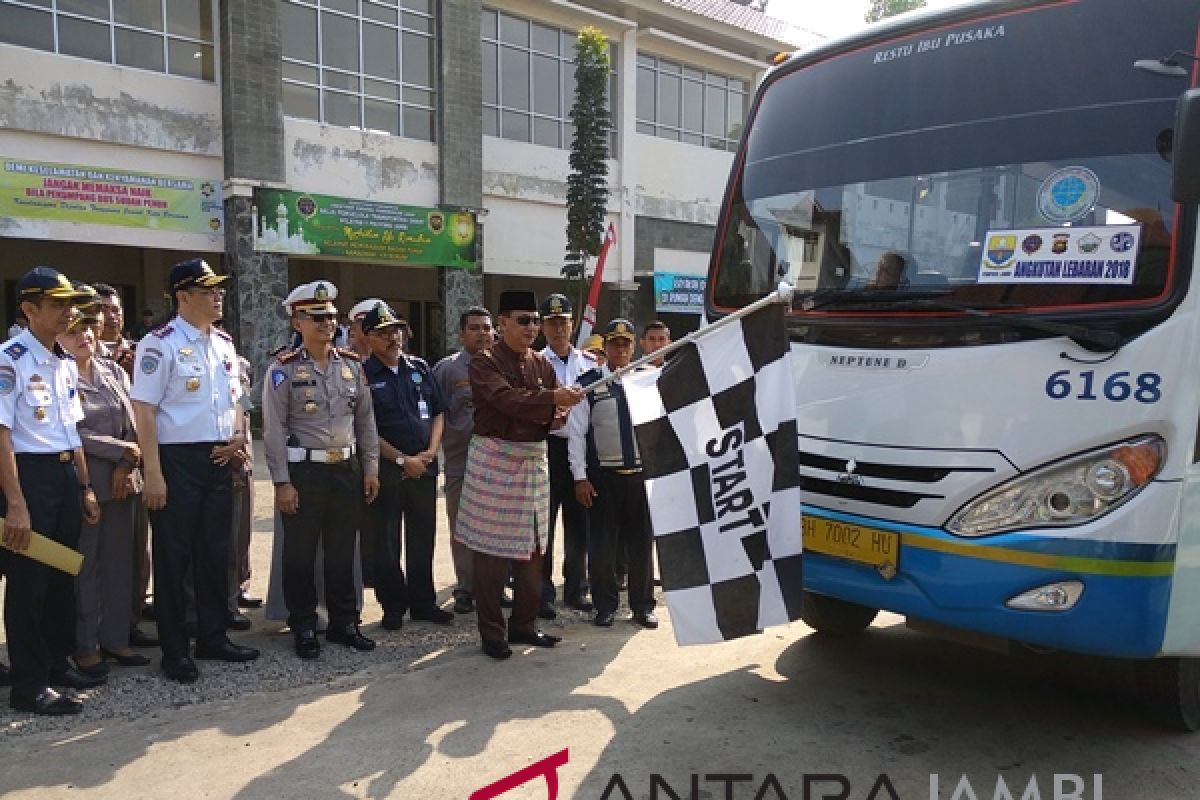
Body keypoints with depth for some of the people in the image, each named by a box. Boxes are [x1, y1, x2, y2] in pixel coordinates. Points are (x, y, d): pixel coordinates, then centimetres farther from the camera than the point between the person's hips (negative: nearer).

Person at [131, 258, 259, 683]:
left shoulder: (224, 343, 11)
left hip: (219, 460, 7)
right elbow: (144, 410, -14)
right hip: (177, 460, -7)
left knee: (216, 551, 14)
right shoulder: (160, 344, -11)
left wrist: (238, 435, 2)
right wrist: (153, 473, -18)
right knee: (173, 556, 3)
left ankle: (213, 636, 27)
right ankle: (175, 650, 15)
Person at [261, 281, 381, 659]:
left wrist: (370, 468, 7)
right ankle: (303, 628, 19)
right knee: (300, 554, 5)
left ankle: (344, 623, 23)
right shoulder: (283, 369, -6)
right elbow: (274, 430, -8)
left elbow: (366, 420, 11)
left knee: (342, 551, 12)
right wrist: (282, 482, -12)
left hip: (347, 469, 4)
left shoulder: (352, 365, 7)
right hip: (303, 470, -4)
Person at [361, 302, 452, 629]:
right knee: (385, 542, 5)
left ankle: (423, 602, 24)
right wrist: (402, 460, -12)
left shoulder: (420, 367, 8)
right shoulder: (363, 375, -6)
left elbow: (438, 412, 11)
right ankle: (393, 606, 20)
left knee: (423, 539, 11)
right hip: (385, 470, -4)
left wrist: (431, 451, -3)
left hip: (424, 467, 4)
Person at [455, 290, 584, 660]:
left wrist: (559, 414, -12)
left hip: (534, 459, 6)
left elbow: (551, 414, 11)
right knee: (492, 548, 0)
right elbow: (506, 398, -23)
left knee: (532, 546, 10)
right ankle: (491, 632, 10)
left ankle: (523, 624, 22)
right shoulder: (484, 362, -7)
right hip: (494, 459, -6)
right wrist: (553, 398, -31)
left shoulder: (542, 363, 12)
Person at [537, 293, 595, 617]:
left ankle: (576, 589, 25)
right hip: (548, 447, -4)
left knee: (579, 523, 12)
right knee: (543, 523, 3)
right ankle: (542, 593, 14)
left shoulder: (589, 362, 9)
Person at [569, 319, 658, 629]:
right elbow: (577, 432, -2)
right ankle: (605, 605, 21)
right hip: (603, 476, -1)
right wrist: (580, 476, -5)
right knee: (603, 543, 5)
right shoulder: (589, 383, -1)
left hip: (642, 473, 2)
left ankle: (643, 606, 24)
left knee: (642, 542, 9)